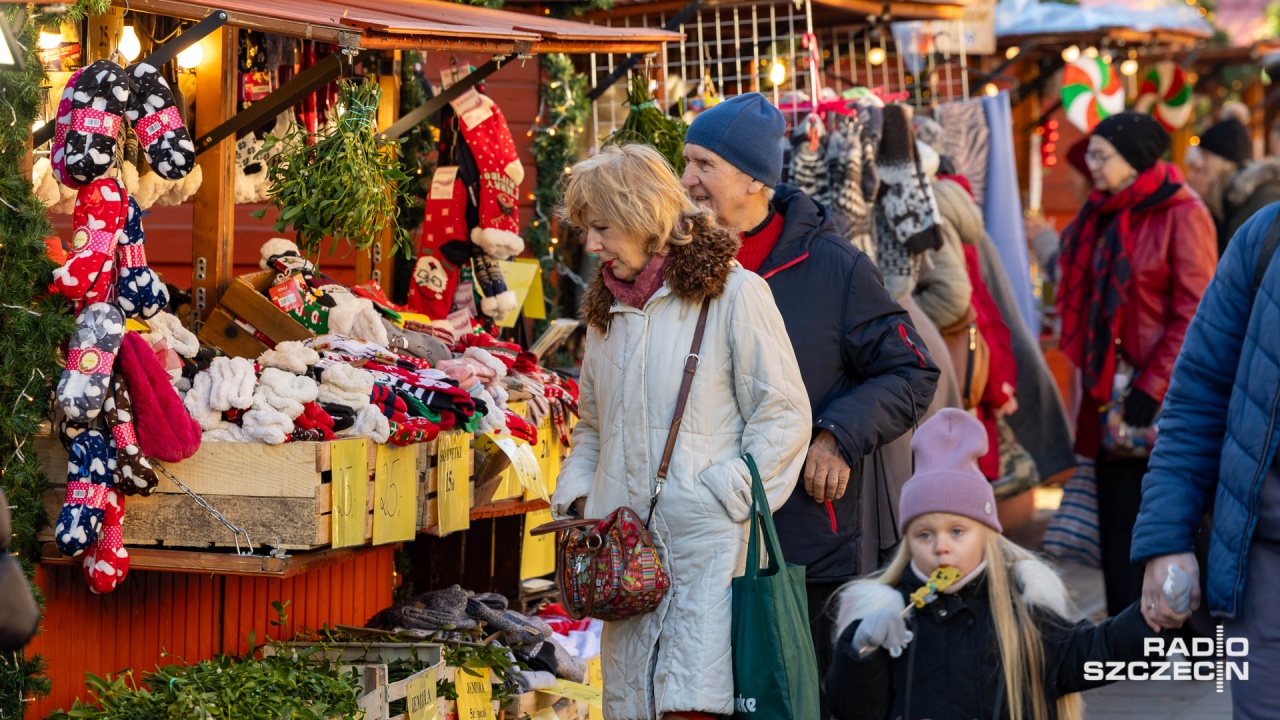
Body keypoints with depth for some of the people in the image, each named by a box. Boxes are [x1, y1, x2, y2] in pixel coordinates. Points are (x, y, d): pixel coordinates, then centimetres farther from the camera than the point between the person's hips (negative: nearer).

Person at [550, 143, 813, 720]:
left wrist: (725, 499, -11)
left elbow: (784, 414, -4)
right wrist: (579, 496, 9)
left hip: (707, 543, -6)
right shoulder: (605, 310, 17)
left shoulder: (733, 294, -3)